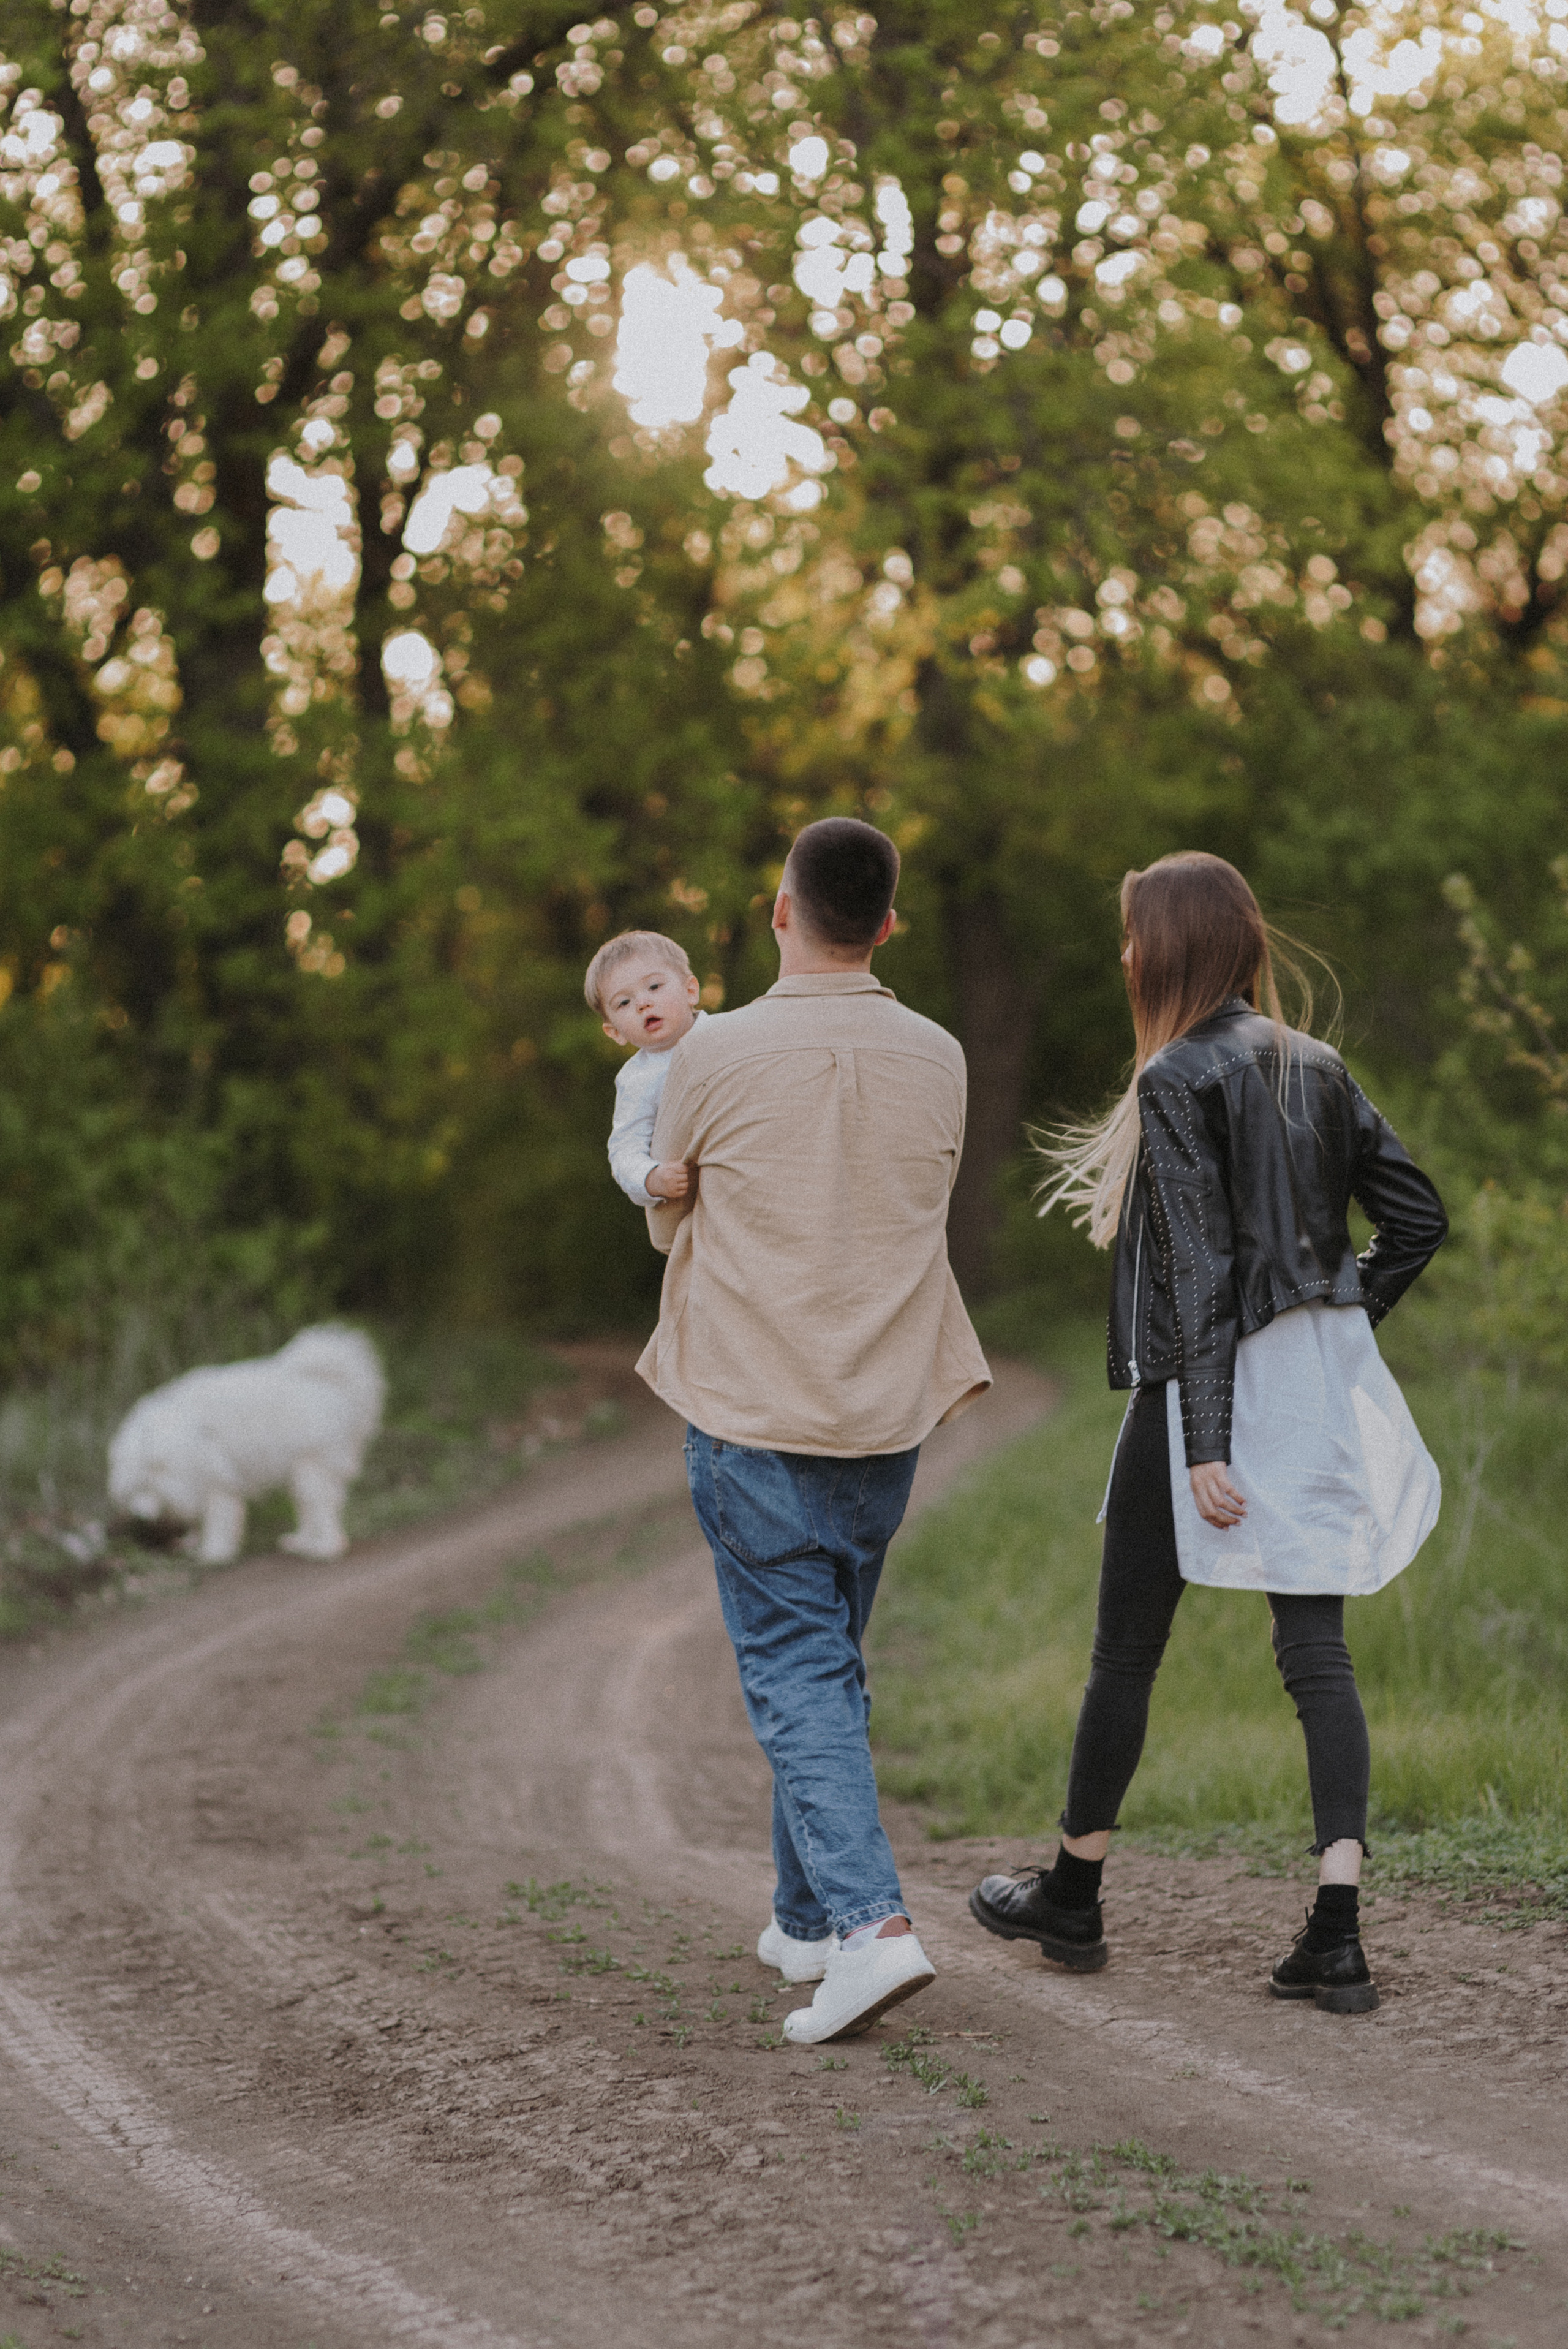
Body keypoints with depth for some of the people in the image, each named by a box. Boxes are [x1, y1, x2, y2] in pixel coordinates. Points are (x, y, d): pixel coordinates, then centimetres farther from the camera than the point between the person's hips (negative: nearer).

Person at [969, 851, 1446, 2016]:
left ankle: (1072, 1895, 24)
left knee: (1128, 1648, 9)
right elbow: (1418, 1217, 9)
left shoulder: (1178, 1081, -12)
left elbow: (1200, 1271, -17)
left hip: (1208, 1389, -6)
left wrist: (1206, 1444, -18)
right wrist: (1340, 1328, 15)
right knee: (1318, 1648, 3)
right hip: (1322, 1387, 6)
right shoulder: (1318, 1067, 9)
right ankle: (1337, 1931, -5)